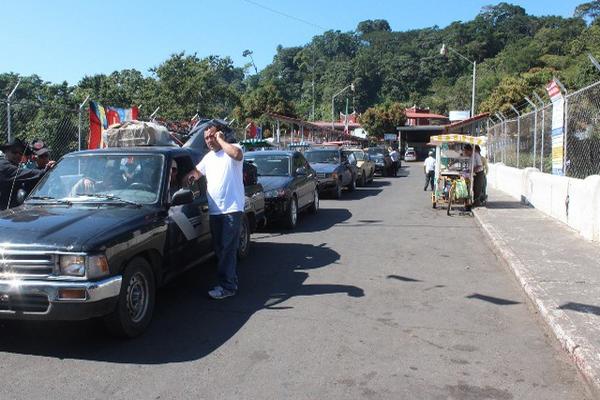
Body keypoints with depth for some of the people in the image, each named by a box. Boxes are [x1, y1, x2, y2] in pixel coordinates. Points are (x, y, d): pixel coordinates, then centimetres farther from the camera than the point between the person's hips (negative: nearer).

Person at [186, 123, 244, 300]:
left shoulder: (232, 150, -4)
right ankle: (231, 281, 24)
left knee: (228, 248, -8)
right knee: (219, 248, 12)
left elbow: (237, 154, -28)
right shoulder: (208, 158, 19)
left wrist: (220, 140, -15)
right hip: (214, 210, 8)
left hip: (232, 209, -8)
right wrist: (189, 176, 8)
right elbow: (196, 172, 31)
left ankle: (226, 286, -4)